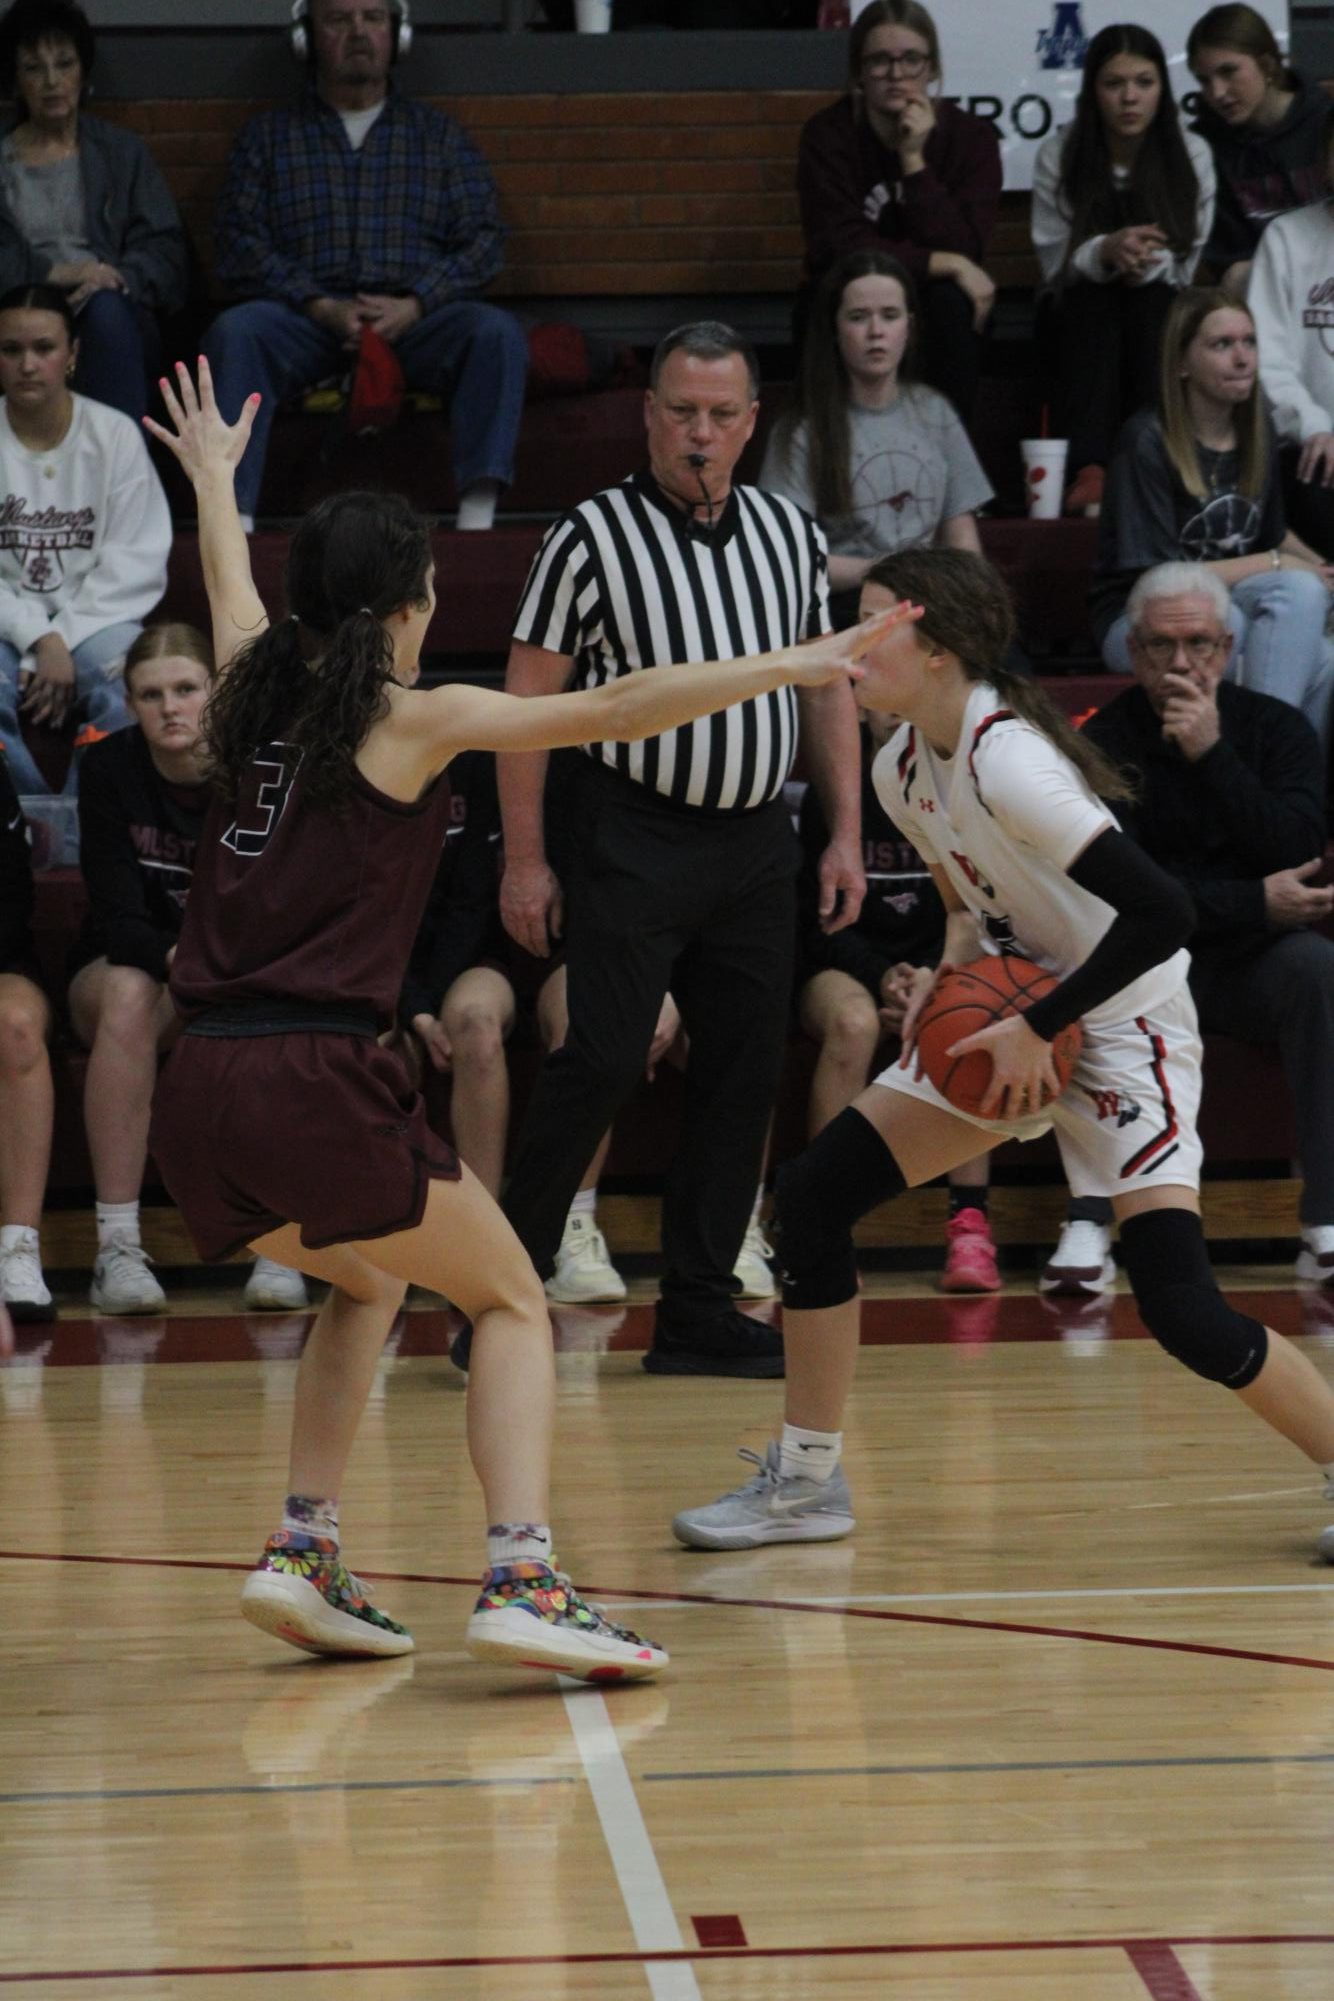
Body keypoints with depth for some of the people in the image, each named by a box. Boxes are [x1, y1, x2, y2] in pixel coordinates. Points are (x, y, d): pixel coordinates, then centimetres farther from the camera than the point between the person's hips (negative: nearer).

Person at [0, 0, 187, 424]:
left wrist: (115, 278, -12)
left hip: (114, 316, 1)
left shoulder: (122, 152, 20)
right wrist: (53, 273, -12)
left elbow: (166, 252, 9)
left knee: (105, 309, -37)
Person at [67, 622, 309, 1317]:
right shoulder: (108, 768, -12)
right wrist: (181, 960, -41)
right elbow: (119, 920, -19)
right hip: (123, 965, 0)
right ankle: (116, 1248, -36)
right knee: (129, 994, -36)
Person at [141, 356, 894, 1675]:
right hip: (313, 1082, -7)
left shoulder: (255, 692, 16)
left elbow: (229, 589, 39)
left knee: (367, 1280, 30)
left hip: (196, 1088, 7)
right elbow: (612, 714, -7)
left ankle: (304, 1552, 17)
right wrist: (788, 669, -3)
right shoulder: (413, 720, 0)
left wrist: (212, 477, 58)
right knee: (511, 1300, 5)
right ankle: (521, 1580, -13)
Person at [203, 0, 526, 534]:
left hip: (416, 319, 1)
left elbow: (482, 239, 10)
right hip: (306, 320, 0)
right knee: (234, 331, -32)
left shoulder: (440, 135, 21)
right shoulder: (267, 136, 18)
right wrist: (320, 308, -12)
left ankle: (477, 515, -38)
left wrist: (414, 305, -10)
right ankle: (235, 523, -41)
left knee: (497, 332, -30)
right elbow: (240, 245, 5)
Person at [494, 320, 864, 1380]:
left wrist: (845, 835, 10)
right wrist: (525, 859, -8)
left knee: (745, 1073, 5)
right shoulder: (594, 536, -7)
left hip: (759, 843, 6)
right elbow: (528, 700, -5)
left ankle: (699, 1311, 13)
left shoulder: (792, 534, 9)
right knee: (601, 1064, -11)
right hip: (637, 841, -5)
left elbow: (829, 686, 16)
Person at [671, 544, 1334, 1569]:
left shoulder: (1010, 762, -27)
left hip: (1122, 1024, -9)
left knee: (1182, 1311, -19)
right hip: (1009, 1023, 9)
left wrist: (1038, 1027, -26)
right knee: (812, 1195, 0)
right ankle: (807, 1482, 12)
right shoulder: (903, 766, 0)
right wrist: (951, 981, -1)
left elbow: (1161, 911, -32)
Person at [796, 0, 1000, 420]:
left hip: (937, 325, 1)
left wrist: (915, 161, -25)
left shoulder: (971, 136, -7)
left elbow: (963, 250, -18)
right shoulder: (828, 135, -10)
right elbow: (841, 250, -19)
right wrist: (946, 265, -24)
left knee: (949, 301, -31)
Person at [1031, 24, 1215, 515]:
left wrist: (1149, 263, -24)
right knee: (1094, 300, -36)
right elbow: (1054, 261, -8)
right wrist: (1106, 252, -29)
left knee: (1150, 301, -34)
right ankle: (1087, 469, -53)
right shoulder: (1059, 155, -6)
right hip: (1080, 312, -1)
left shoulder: (1192, 154, -3)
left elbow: (1191, 260, -1)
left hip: (1161, 310, 1)